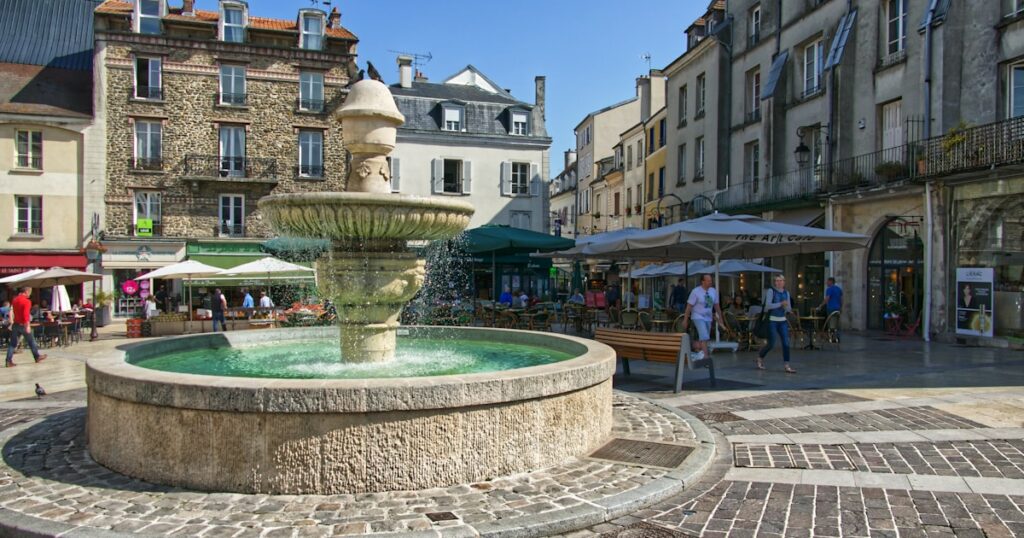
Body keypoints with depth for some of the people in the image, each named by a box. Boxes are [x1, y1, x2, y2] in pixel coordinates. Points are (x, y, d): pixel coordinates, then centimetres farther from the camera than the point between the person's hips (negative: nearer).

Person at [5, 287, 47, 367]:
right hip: (23, 325, -6)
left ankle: (8, 361, 0)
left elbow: (14, 311, 20)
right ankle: (37, 357, 22)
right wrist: (27, 326, -25)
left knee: (13, 343, 6)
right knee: (31, 341, 9)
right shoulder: (26, 301, -16)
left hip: (15, 324, 6)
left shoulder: (15, 300, 7)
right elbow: (26, 314, -24)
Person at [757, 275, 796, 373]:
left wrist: (786, 306, -11)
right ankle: (759, 358, 23)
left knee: (786, 343, -5)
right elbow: (768, 305, -17)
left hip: (782, 321, 5)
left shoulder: (786, 293, 10)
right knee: (771, 344, -3)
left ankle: (787, 367, -2)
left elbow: (789, 309, 11)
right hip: (772, 321, -5)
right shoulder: (771, 291, -6)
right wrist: (780, 304, -23)